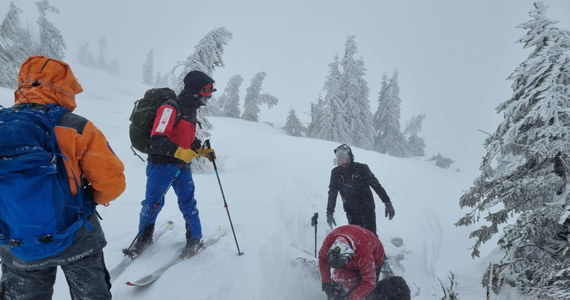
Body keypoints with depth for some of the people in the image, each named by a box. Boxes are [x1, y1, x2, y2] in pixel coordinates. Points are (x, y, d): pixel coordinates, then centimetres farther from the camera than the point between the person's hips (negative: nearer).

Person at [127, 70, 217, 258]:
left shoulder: (190, 111, 13)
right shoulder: (170, 108, -15)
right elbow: (158, 139, -24)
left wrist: (203, 151, 11)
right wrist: (181, 152, -32)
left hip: (182, 165, 7)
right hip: (162, 164, -7)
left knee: (188, 201, 7)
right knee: (152, 202, 2)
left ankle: (194, 238, 20)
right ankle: (144, 236, 23)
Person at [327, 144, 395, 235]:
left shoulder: (361, 168, -9)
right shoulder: (336, 173, -1)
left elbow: (376, 185, -7)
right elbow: (332, 194, 3)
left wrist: (388, 203, -11)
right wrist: (329, 212, 0)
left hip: (367, 210, -2)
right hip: (351, 212, 3)